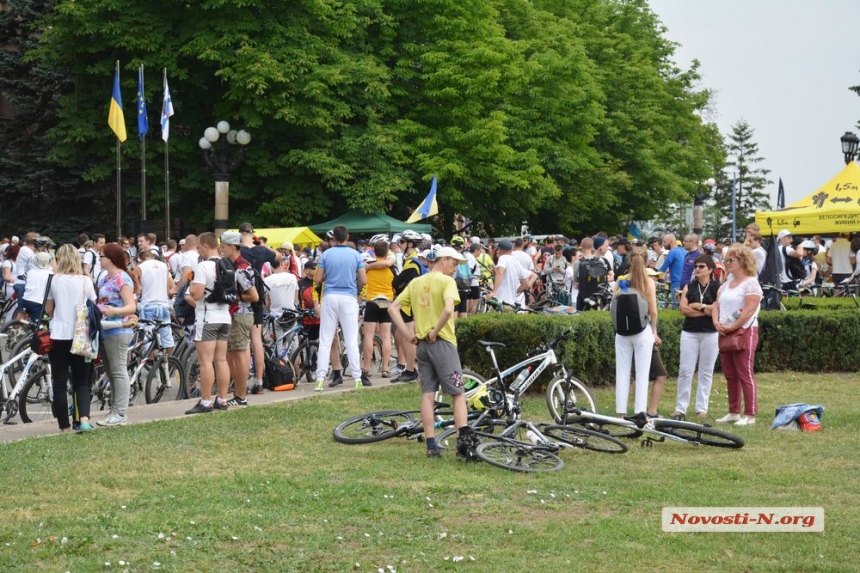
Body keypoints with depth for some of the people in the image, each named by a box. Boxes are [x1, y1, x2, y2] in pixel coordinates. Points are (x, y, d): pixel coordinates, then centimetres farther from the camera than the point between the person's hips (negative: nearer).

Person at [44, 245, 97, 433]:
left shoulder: (53, 281, -3)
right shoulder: (85, 281, -3)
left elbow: (48, 310, 3)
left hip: (59, 336, -1)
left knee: (60, 383, 6)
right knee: (82, 382, 9)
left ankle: (64, 426, 6)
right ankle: (83, 418, -12)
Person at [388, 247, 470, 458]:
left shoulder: (415, 283, 12)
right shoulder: (447, 281, -8)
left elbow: (393, 309, 8)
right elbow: (448, 310, -25)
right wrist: (435, 331, -13)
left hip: (421, 344, 6)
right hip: (442, 342, -6)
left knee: (428, 394, 6)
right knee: (458, 393, 0)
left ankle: (431, 445, 3)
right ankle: (463, 440, -11)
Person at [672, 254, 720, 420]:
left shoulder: (717, 288, 1)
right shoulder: (689, 287, 10)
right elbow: (684, 309, -2)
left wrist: (697, 306, -5)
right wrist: (706, 310, -10)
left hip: (710, 334, -2)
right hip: (689, 333, 2)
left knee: (706, 372, 3)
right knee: (685, 371, -2)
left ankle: (702, 408, 9)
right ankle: (680, 408, 0)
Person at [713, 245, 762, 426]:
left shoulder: (750, 283, -8)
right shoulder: (726, 284, 17)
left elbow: (749, 311, -17)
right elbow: (716, 305, 14)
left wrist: (732, 327, -18)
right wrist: (717, 323, -5)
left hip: (744, 332, -8)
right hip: (725, 334, 8)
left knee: (745, 374, -8)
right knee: (730, 375, 10)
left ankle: (750, 415, -5)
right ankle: (734, 412, 17)